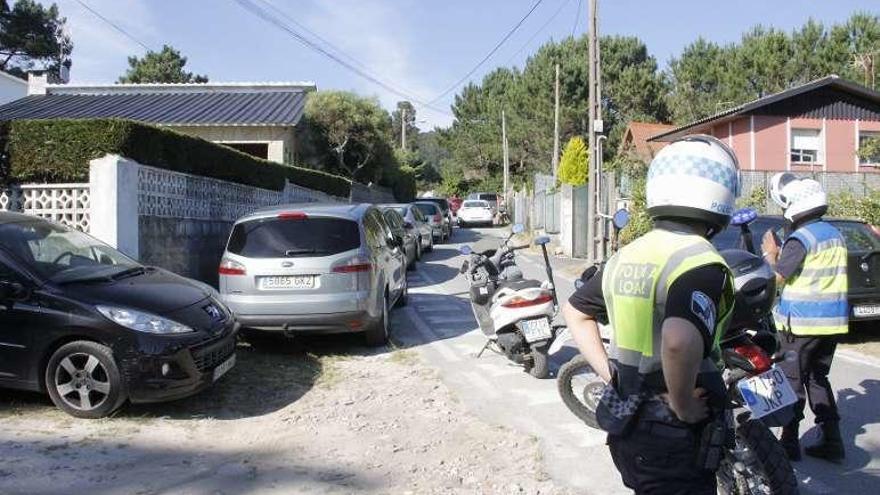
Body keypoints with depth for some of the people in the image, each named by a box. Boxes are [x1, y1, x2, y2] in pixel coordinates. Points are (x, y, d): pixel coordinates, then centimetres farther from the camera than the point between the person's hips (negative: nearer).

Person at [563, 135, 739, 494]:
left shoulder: (626, 255, 5)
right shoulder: (701, 262, -20)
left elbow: (574, 312, 15)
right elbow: (680, 342, -38)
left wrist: (609, 374, 9)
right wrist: (683, 407, -22)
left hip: (624, 423, 8)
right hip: (670, 436, -7)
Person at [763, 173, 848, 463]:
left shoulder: (800, 239, -16)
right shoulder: (834, 234, 12)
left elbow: (776, 278, -15)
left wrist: (770, 254, 1)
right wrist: (781, 255, 15)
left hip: (802, 322, -8)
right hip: (832, 320, 8)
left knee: (793, 381, 2)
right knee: (818, 379, 16)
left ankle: (790, 443, 7)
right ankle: (832, 442, 16)